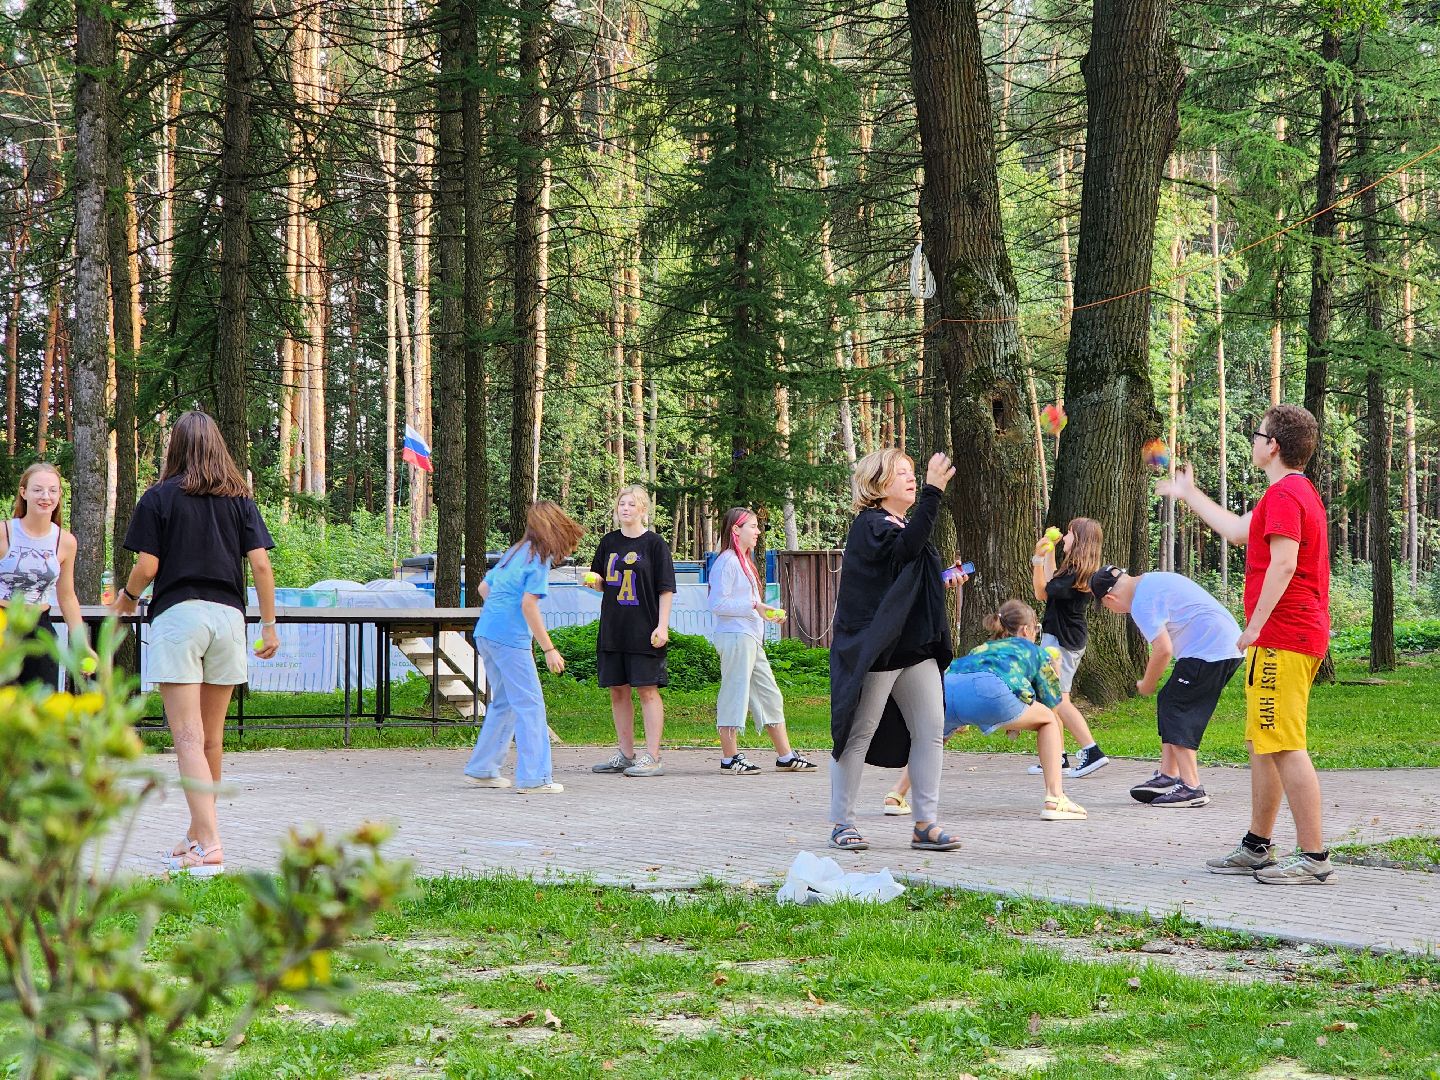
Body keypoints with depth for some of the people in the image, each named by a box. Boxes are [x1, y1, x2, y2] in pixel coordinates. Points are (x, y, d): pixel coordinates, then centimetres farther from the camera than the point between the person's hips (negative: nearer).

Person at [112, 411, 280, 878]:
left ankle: (210, 845, -20)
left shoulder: (159, 497, 0)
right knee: (212, 740, 15)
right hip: (227, 616, 4)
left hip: (177, 615, -4)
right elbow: (260, 564, 1)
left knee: (188, 739, -9)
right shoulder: (240, 499, 8)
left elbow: (147, 566, -4)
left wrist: (126, 598, 16)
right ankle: (197, 835, 26)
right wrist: (269, 626, 6)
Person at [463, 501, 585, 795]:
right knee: (530, 705, -5)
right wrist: (549, 649, -15)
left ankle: (481, 770, 22)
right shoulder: (539, 558, -9)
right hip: (509, 638, -9)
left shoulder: (515, 551, 16)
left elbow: (484, 588, 23)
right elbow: (528, 604, -17)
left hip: (485, 633, 9)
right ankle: (533, 778, -7)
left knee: (503, 703, 19)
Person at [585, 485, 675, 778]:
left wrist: (662, 626, -11)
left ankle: (652, 758, -5)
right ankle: (626, 755, 17)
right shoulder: (609, 542, 11)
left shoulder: (654, 543, -3)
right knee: (618, 691, 8)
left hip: (644, 630, -6)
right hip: (613, 630, 6)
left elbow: (666, 589, -4)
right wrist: (595, 581, -5)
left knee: (647, 690, -6)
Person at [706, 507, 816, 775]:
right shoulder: (726, 562, -11)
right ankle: (730, 758, -1)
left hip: (751, 639, 10)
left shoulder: (743, 561, 21)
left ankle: (785, 756, 14)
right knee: (735, 695, -6)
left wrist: (766, 612, 15)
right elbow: (718, 604, -18)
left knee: (770, 696, 10)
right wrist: (754, 606, -20)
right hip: (735, 637, -10)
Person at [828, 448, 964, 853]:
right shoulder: (868, 525, -10)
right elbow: (905, 549, -30)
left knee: (930, 730, 1)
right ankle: (841, 823, 7)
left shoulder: (905, 526, 20)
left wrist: (946, 580, 15)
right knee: (859, 734, -2)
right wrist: (932, 492, -33)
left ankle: (925, 823, 3)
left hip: (916, 648, 9)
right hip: (875, 649, -9)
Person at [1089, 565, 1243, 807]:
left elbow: (1163, 649, -17)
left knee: (1174, 711, -7)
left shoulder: (1142, 602, -12)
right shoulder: (1152, 580, 20)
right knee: (1169, 704, 15)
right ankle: (1168, 776, 16)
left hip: (1207, 650, -10)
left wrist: (1146, 685, -2)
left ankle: (1192, 787, -9)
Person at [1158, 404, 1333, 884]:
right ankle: (1257, 847, 23)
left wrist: (1255, 626, -22)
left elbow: (1284, 562, -24)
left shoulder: (1284, 493, -14)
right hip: (1300, 637, 11)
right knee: (1262, 744, 16)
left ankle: (1315, 858, -11)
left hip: (1281, 639, -11)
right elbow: (1238, 531, 34)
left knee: (1284, 747, -11)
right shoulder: (1300, 491, 21)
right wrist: (1187, 494, 42)